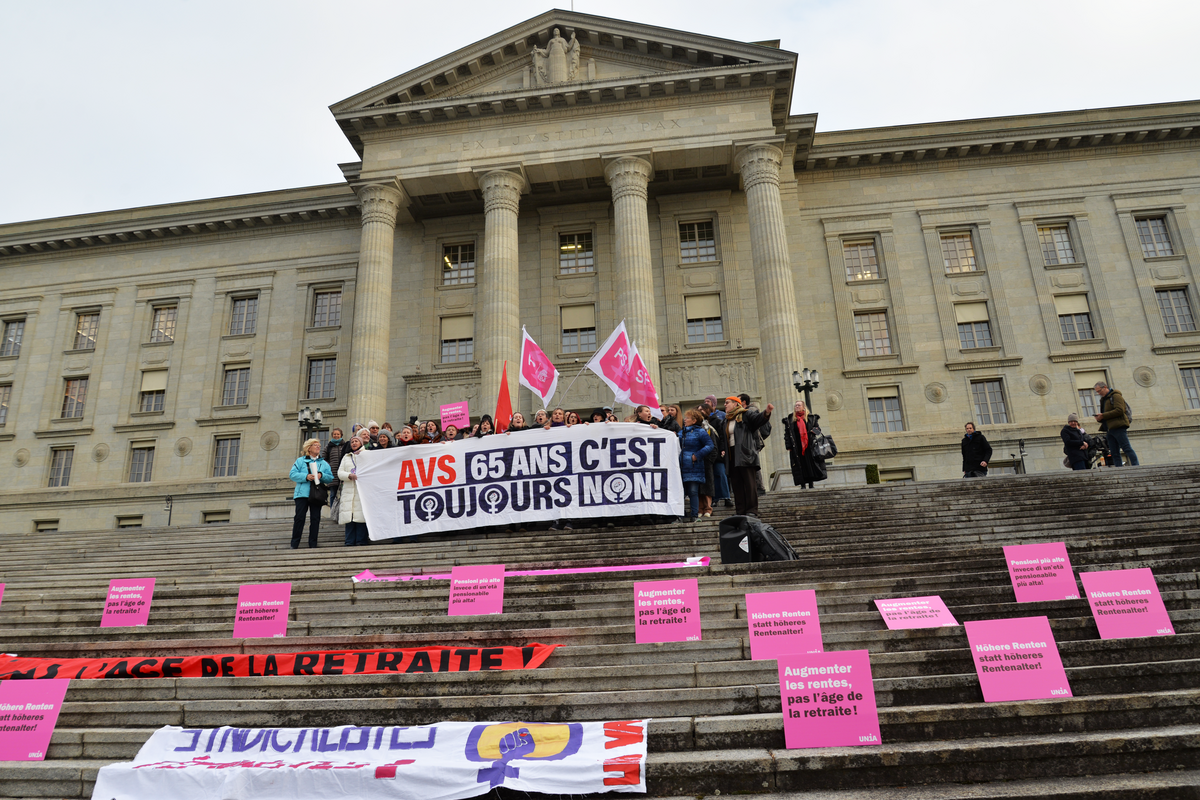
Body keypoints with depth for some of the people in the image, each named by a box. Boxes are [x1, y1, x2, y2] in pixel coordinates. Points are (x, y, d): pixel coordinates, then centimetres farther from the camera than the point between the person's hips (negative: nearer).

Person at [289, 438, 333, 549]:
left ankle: (313, 544, 6)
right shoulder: (300, 461, 11)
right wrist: (306, 477, -14)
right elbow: (293, 474, -1)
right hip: (302, 494, -2)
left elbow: (331, 478, 9)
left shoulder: (324, 463, 18)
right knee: (299, 518, -8)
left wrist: (321, 475, -10)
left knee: (316, 519, -1)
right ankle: (294, 544, -2)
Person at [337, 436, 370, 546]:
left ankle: (361, 540, -9)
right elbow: (340, 472, 11)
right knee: (349, 515, -4)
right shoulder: (346, 457, 24)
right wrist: (349, 475, -7)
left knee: (361, 515, -11)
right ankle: (350, 542, -3)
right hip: (349, 489, 3)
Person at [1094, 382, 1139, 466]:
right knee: (1114, 453, 3)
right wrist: (1100, 418, 3)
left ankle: (1136, 467, -12)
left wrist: (1103, 416, -17)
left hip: (1118, 427, -9)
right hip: (1110, 429, 9)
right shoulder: (1104, 399, 24)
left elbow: (1119, 410, -17)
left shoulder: (1115, 395, -3)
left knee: (1127, 448, -12)